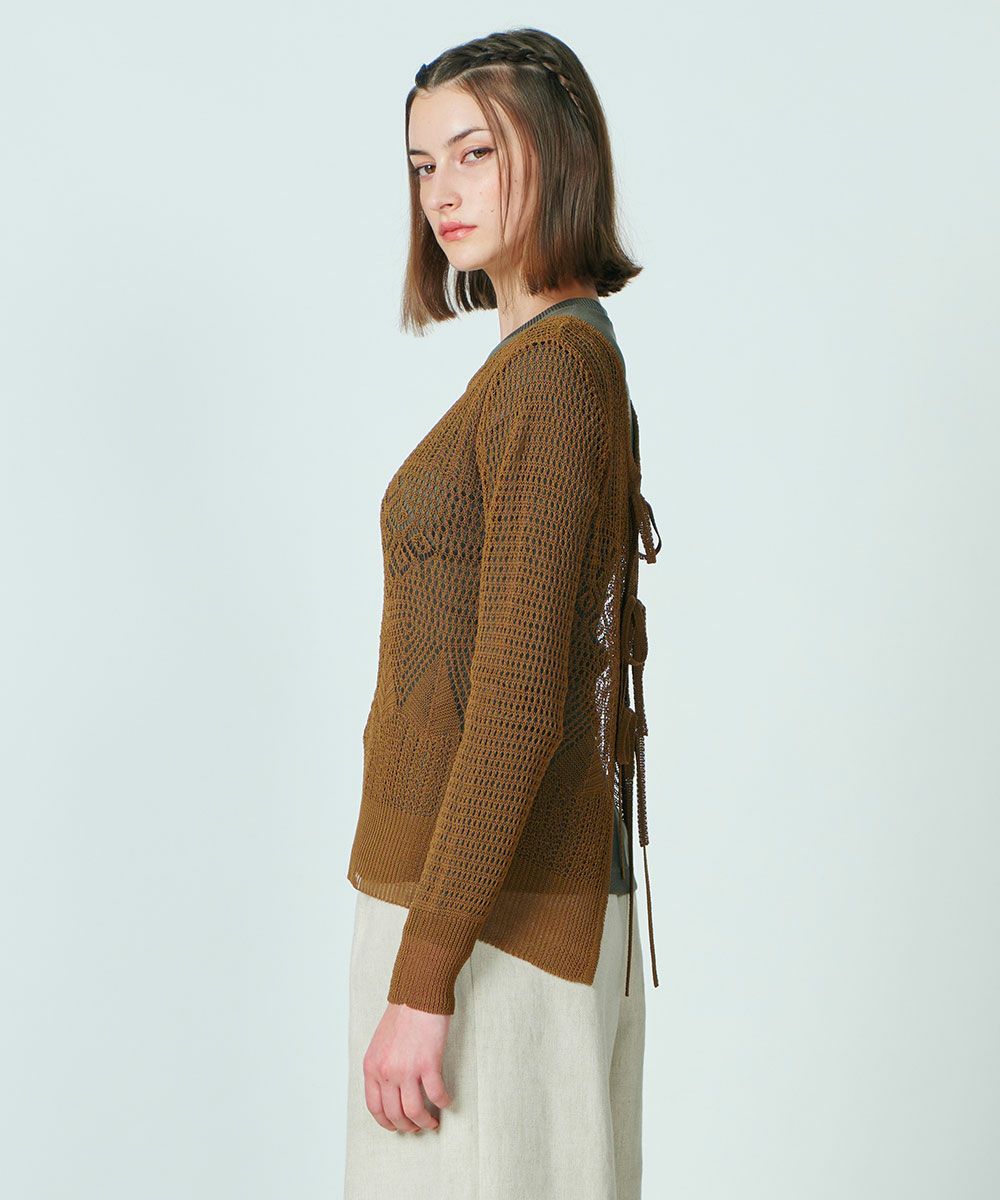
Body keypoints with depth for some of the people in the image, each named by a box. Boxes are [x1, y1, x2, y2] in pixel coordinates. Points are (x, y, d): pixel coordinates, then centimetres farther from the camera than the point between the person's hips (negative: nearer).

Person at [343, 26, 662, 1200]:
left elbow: (518, 703, -23)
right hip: (550, 893, 9)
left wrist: (422, 979, -21)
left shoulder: (549, 369, -17)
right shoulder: (582, 356, 12)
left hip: (491, 918, -9)